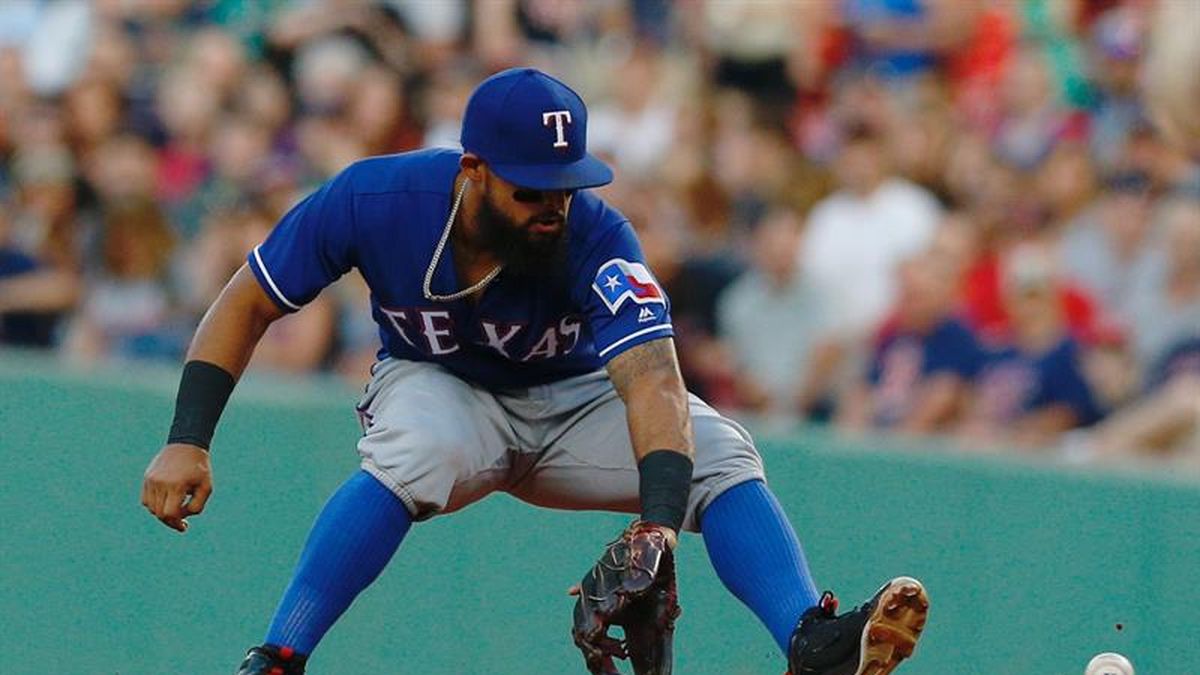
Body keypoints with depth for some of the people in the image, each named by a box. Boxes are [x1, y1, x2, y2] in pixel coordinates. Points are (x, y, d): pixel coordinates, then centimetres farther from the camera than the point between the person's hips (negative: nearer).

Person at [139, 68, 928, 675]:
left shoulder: (596, 239, -30)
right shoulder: (375, 199, -26)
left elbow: (652, 382, -43)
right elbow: (248, 305, -13)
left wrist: (660, 522, -59)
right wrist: (187, 442, -23)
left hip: (572, 399, 1)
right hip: (439, 388, -1)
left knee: (722, 454, -25)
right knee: (419, 450, -37)